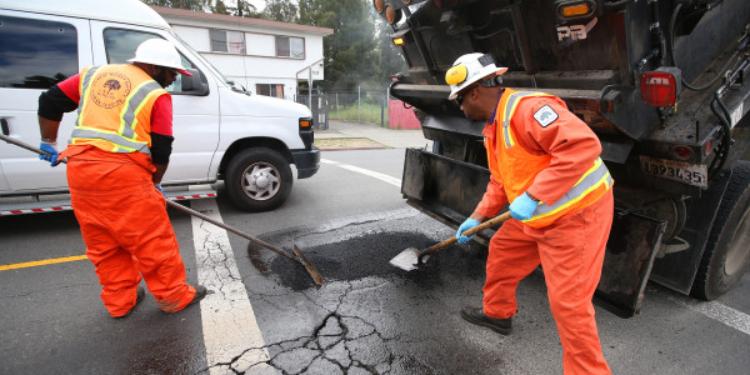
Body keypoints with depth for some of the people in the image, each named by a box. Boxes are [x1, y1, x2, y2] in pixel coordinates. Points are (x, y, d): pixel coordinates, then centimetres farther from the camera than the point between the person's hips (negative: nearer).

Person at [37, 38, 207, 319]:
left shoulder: (94, 74, 17)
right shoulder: (156, 95, 0)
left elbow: (49, 102, 18)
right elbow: (161, 150, -3)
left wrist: (49, 144, 28)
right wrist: (154, 183, 10)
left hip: (80, 169, 7)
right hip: (123, 173, -6)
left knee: (104, 244, 16)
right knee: (153, 240, 5)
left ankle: (119, 302, 28)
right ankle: (174, 296, 17)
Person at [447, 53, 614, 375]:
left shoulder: (528, 108, -23)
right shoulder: (492, 125, 9)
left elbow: (583, 145, -34)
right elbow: (499, 181, 17)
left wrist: (533, 196, -34)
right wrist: (478, 217, 14)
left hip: (579, 214, -10)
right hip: (537, 217, 10)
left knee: (568, 302, -5)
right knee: (501, 250, 20)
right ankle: (497, 313, 43)